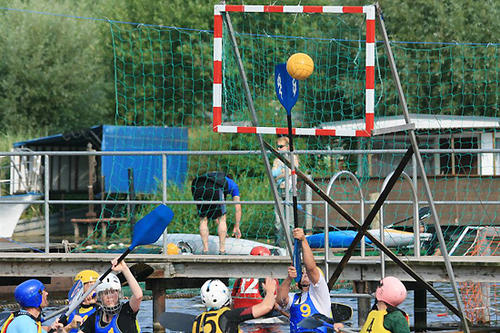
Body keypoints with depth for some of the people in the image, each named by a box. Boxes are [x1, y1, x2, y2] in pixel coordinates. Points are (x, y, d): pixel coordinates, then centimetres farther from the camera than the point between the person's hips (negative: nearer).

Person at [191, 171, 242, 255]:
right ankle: (222, 251, 12)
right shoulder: (233, 185, 35)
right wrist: (236, 227, 41)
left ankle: (205, 251, 13)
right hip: (213, 188, -4)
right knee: (222, 218, 14)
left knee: (203, 219, 19)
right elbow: (238, 208, 33)